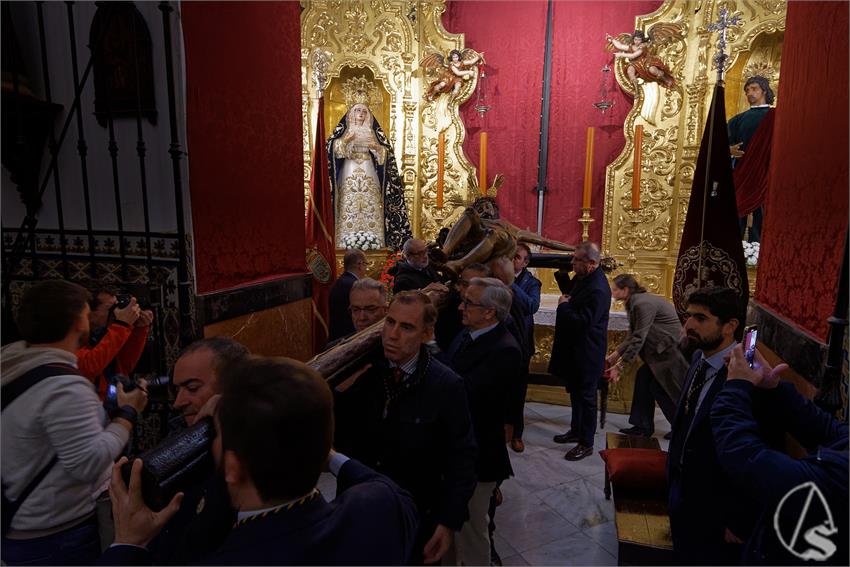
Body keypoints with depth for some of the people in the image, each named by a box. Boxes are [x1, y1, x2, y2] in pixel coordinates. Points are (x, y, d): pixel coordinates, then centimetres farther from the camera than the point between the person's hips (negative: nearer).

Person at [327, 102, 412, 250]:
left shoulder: (374, 132, 13)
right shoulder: (343, 130, 11)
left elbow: (387, 152, 8)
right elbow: (332, 147, -2)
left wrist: (377, 147, -12)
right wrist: (345, 140, -19)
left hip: (369, 174, 1)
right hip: (349, 174, -1)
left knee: (371, 205, -7)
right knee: (349, 205, -9)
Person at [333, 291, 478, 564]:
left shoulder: (447, 385, -20)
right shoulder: (363, 371, -12)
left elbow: (461, 457, -12)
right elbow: (340, 439, -7)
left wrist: (450, 521, -12)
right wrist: (341, 392, -23)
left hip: (416, 515, -3)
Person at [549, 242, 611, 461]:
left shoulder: (597, 289, -26)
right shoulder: (583, 278, 3)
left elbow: (583, 323, -28)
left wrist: (564, 305, -18)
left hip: (586, 352, -10)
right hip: (575, 349, 10)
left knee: (586, 396, 4)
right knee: (575, 392, 22)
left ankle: (587, 443, 18)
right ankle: (576, 430, 39)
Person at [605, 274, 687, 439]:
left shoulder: (643, 304, -24)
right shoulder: (634, 303, 6)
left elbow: (638, 339, -25)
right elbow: (632, 336, 8)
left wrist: (619, 366, -21)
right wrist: (614, 355, 3)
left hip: (672, 349, -9)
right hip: (661, 348, 9)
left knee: (659, 388, -1)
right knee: (642, 378, 5)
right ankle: (643, 426, 11)